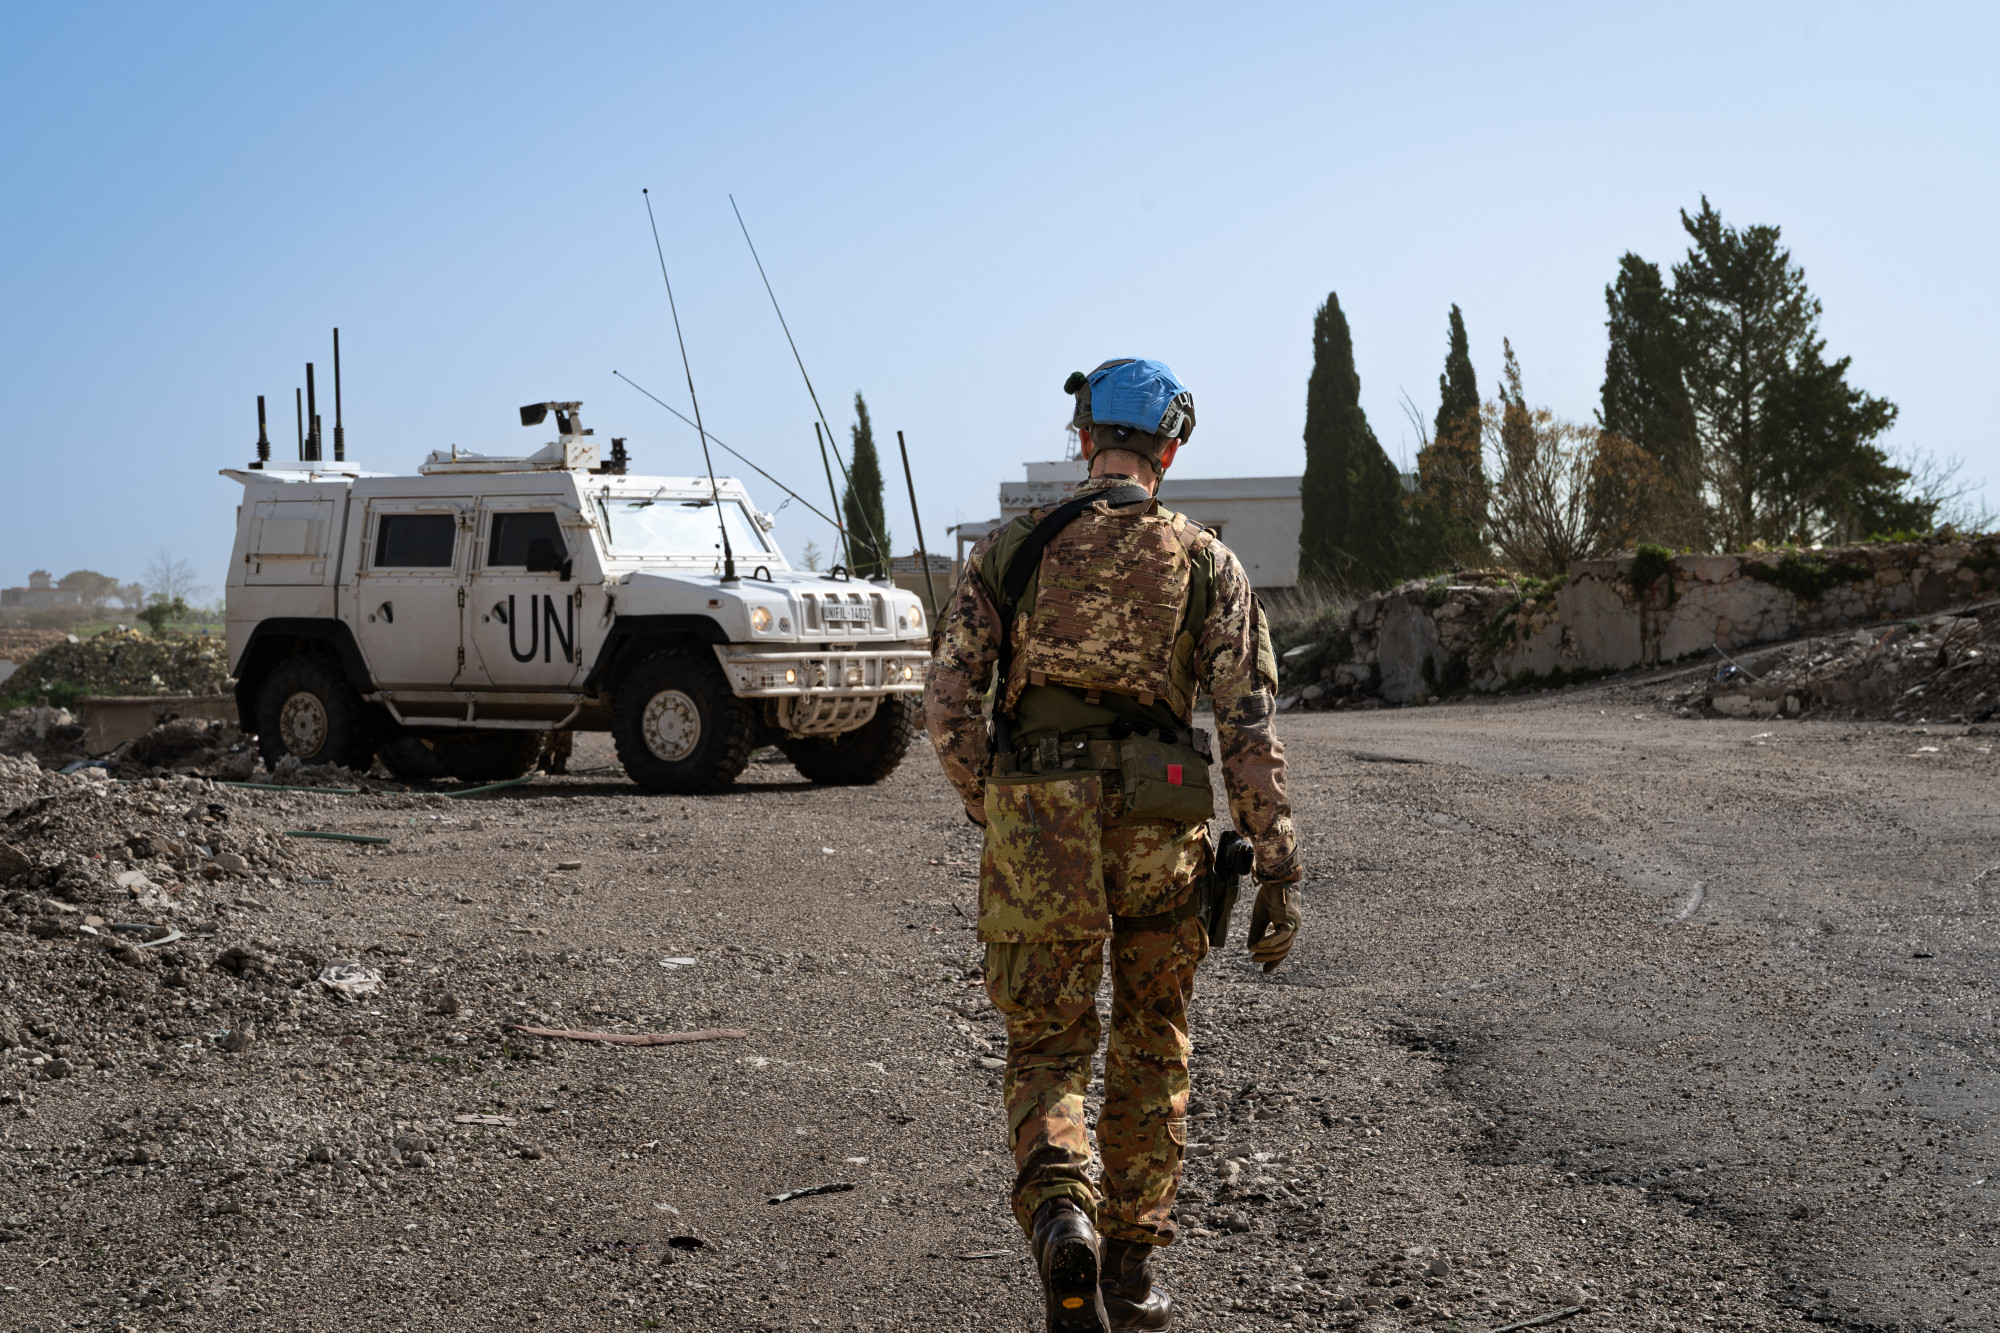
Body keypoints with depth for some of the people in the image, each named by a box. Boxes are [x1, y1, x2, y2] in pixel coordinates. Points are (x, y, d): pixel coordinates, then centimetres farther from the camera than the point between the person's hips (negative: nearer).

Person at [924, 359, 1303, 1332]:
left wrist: (990, 814, 15)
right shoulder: (1206, 564, 1)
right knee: (1150, 1051, 17)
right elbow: (1250, 724, -4)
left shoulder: (1009, 552, 2)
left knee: (1046, 1049, 11)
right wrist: (1278, 874, -1)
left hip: (1040, 830, 0)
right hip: (1160, 833, 0)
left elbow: (948, 704, -1)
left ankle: (1060, 1212, -16)